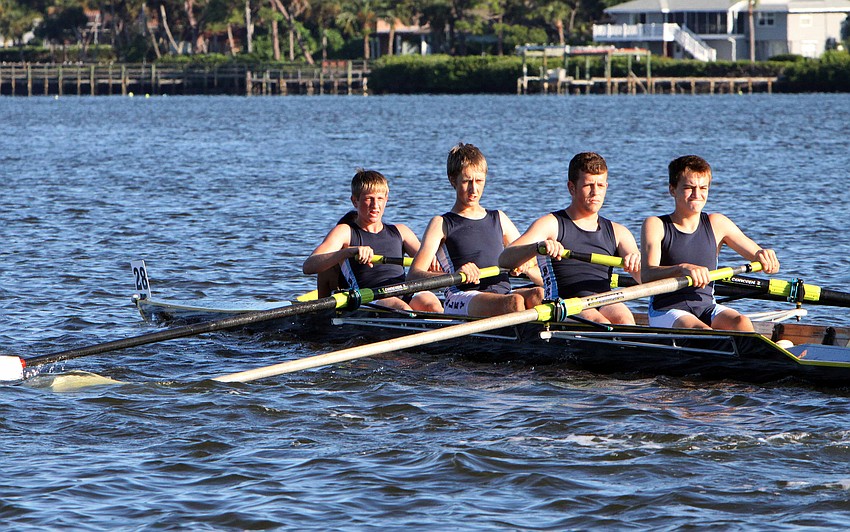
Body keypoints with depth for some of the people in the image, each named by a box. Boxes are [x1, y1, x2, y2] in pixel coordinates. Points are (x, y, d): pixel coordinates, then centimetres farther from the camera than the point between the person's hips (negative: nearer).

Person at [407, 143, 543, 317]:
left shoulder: (499, 220, 27)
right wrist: (454, 276, -23)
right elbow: (413, 275, -3)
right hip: (460, 297, -5)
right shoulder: (442, 224, 12)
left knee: (537, 295, -30)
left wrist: (526, 267, 1)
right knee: (514, 302, -36)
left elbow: (540, 277, 28)